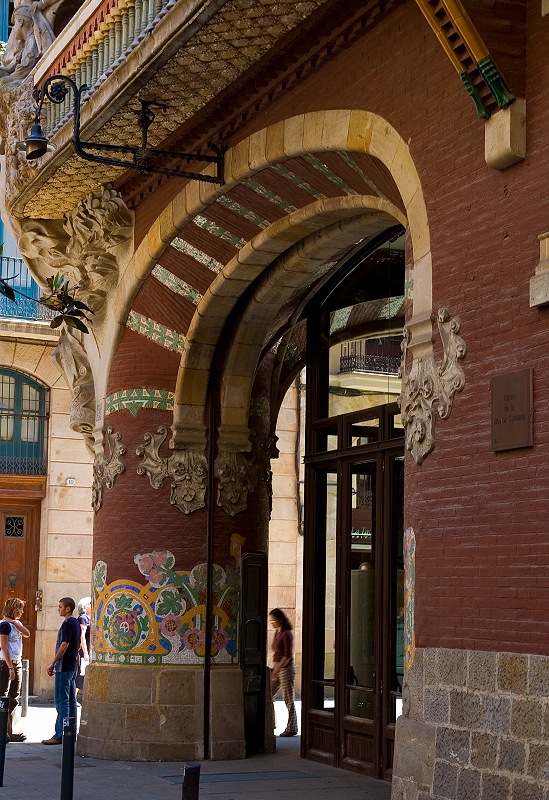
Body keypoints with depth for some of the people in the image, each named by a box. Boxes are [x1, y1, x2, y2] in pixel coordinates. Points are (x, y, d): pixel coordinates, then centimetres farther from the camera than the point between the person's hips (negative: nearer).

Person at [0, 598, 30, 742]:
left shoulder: (16, 623, 14)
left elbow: (27, 634, -2)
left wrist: (15, 622, -11)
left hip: (16, 662, 9)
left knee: (14, 698, 10)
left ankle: (14, 732, 14)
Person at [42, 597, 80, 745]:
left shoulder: (67, 623, -15)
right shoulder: (76, 623, 14)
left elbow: (64, 645, -20)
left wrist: (53, 663, -15)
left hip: (64, 667, -10)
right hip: (73, 666, 10)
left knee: (61, 702, -8)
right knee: (71, 701, 11)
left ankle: (60, 735, -9)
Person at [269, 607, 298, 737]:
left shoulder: (287, 634, -15)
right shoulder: (277, 633, 11)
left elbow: (287, 656, -20)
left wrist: (277, 670, -24)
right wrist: (274, 669, 20)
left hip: (286, 668, -9)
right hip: (277, 668, 9)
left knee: (289, 699, -1)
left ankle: (292, 728, 7)